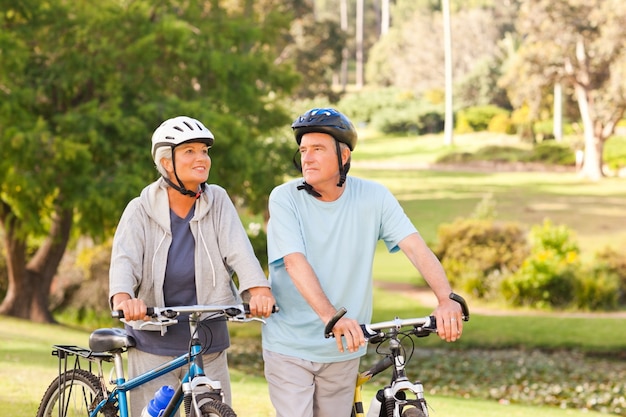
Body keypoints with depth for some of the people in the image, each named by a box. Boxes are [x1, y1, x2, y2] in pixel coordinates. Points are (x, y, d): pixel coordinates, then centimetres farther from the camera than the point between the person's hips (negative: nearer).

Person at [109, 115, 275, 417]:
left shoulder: (217, 202, 1)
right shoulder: (141, 210, -4)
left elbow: (239, 251, -11)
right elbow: (124, 259, -19)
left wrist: (259, 289, -31)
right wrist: (123, 298, -40)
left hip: (209, 348, 2)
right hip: (154, 349, -2)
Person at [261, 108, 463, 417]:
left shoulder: (373, 197, -3)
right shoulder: (285, 199, -9)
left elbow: (415, 247, -13)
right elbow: (295, 263, -21)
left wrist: (446, 299, -31)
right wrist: (331, 316, -38)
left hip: (344, 348, 2)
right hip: (290, 347, -2)